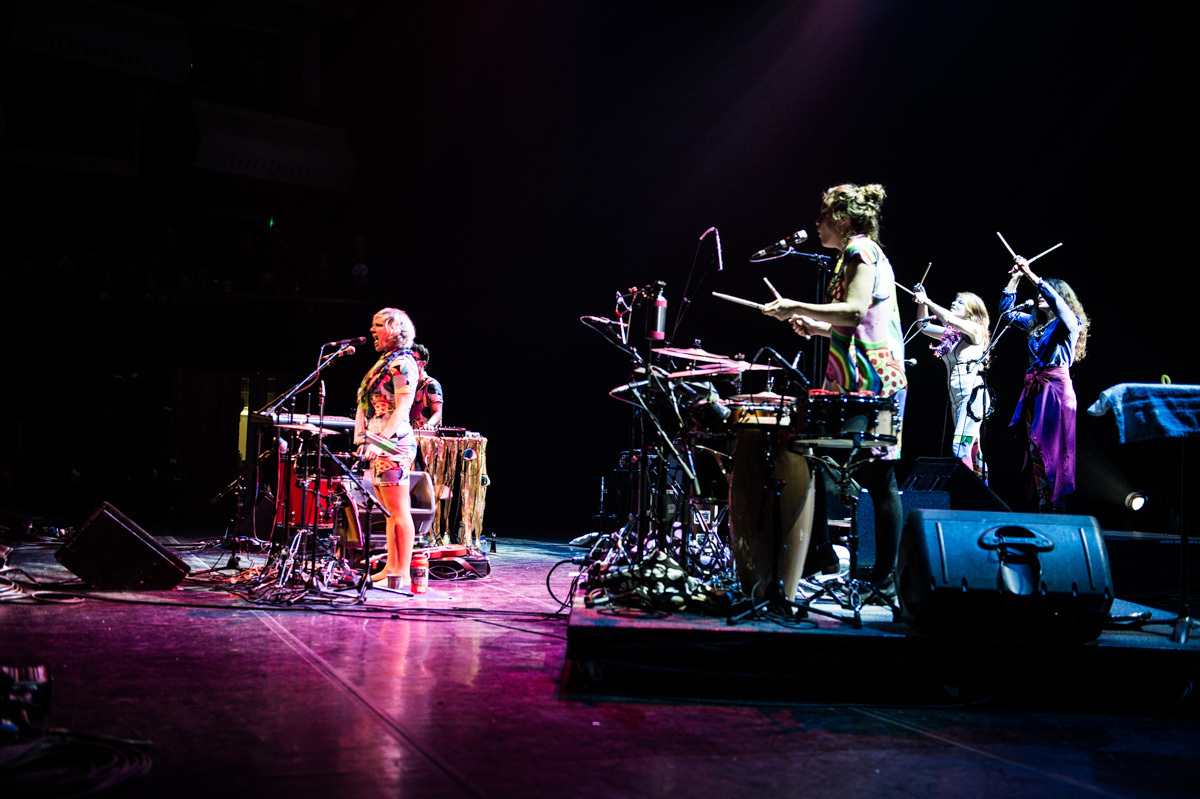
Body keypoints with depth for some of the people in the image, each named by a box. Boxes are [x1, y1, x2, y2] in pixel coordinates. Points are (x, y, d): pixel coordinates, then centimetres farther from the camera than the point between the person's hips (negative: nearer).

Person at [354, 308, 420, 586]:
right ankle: (391, 567, 16)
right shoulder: (384, 362, 19)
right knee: (390, 511, 12)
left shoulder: (403, 364, -10)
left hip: (394, 444, -10)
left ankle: (403, 574, -8)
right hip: (379, 446, 10)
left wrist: (381, 439, -24)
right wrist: (365, 439, 19)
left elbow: (402, 409, -18)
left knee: (398, 511, -9)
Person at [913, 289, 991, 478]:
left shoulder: (975, 330, -4)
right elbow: (924, 326, 20)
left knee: (960, 445, -19)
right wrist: (922, 303, 7)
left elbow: (948, 318, -19)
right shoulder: (951, 334, 16)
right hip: (956, 396, 9)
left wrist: (927, 301, -11)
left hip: (973, 393, -9)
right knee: (971, 447, 12)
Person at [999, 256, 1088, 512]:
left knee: (1055, 448, -11)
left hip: (1057, 386, -7)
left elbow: (1055, 300, -18)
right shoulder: (1035, 323, 20)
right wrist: (1015, 278, 15)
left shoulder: (1069, 323, 1)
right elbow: (1007, 309, 25)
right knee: (1035, 447, 3)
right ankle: (1043, 503, 5)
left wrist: (1031, 275, -19)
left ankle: (1060, 506, -11)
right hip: (1034, 389, 7)